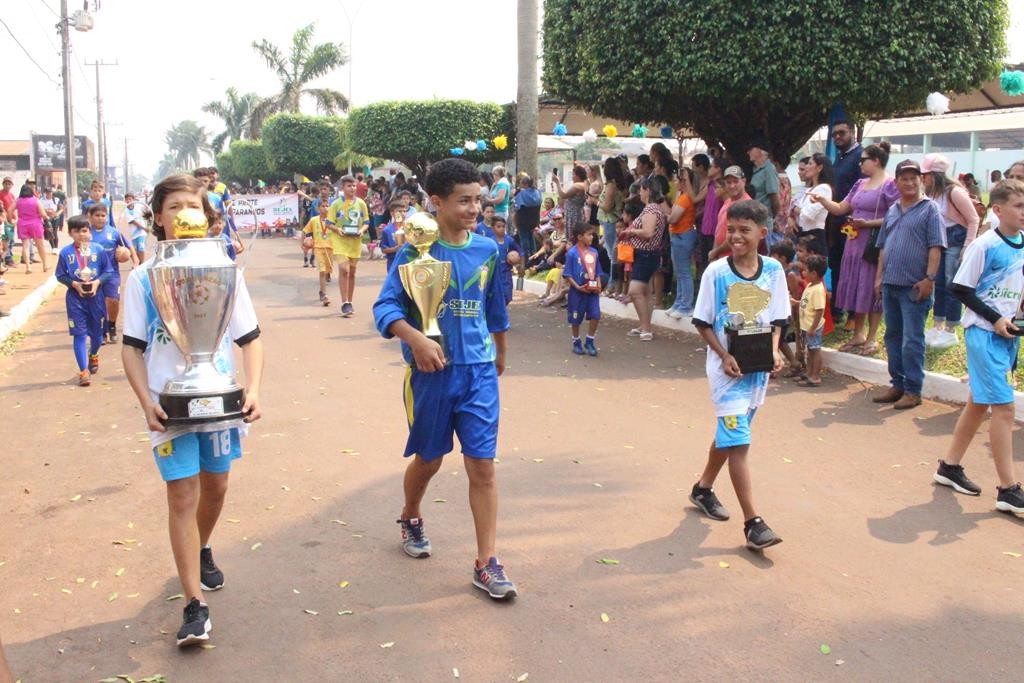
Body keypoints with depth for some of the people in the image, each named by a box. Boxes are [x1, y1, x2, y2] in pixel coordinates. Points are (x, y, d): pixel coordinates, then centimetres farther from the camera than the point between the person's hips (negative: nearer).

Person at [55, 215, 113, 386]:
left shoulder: (98, 250, -2)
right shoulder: (65, 252, -2)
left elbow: (108, 270, 1)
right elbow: (60, 275, 1)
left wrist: (97, 281, -14)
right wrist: (74, 284, -14)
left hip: (95, 296, 1)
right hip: (75, 297, -1)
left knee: (97, 332, 14)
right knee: (79, 334, -4)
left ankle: (93, 355, 46)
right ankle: (83, 371, -2)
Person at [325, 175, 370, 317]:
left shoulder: (361, 203, 4)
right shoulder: (336, 204, -2)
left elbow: (366, 222, 10)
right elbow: (329, 223, 1)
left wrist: (362, 230, -11)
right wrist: (337, 229, -18)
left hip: (355, 242, 3)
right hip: (340, 242, -3)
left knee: (352, 272, 11)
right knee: (344, 269, -16)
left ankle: (350, 302, 22)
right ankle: (345, 303, -13)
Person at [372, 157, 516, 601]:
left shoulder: (487, 250, 4)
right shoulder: (415, 250, -8)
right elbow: (386, 306, -12)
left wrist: (500, 353, 28)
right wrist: (415, 339, -29)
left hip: (479, 371, 2)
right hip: (432, 370, -2)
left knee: (482, 465, -2)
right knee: (429, 459, 15)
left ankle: (487, 564, 5)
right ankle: (410, 518, 46)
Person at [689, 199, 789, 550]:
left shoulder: (773, 270, 0)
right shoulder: (716, 272, -9)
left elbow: (777, 319, 7)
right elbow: (703, 323, -4)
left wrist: (774, 351, -10)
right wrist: (725, 356, -16)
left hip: (759, 367, 4)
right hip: (727, 366, -4)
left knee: (729, 434, 18)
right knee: (738, 441, -9)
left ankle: (703, 488, 40)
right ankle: (753, 522, -8)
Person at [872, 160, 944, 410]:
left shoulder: (929, 209, -2)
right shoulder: (892, 211, 16)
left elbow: (935, 248, -8)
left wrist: (929, 279, -15)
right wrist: (879, 277, 12)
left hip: (914, 286, -6)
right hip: (890, 284, 7)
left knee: (912, 341, -4)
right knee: (893, 337, 12)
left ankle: (913, 390, 2)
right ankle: (897, 384, 22)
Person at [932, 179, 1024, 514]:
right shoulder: (984, 245, -12)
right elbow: (960, 289, -11)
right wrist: (995, 320, -14)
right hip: (984, 333, -7)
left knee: (979, 403, 14)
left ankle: (950, 466, 28)